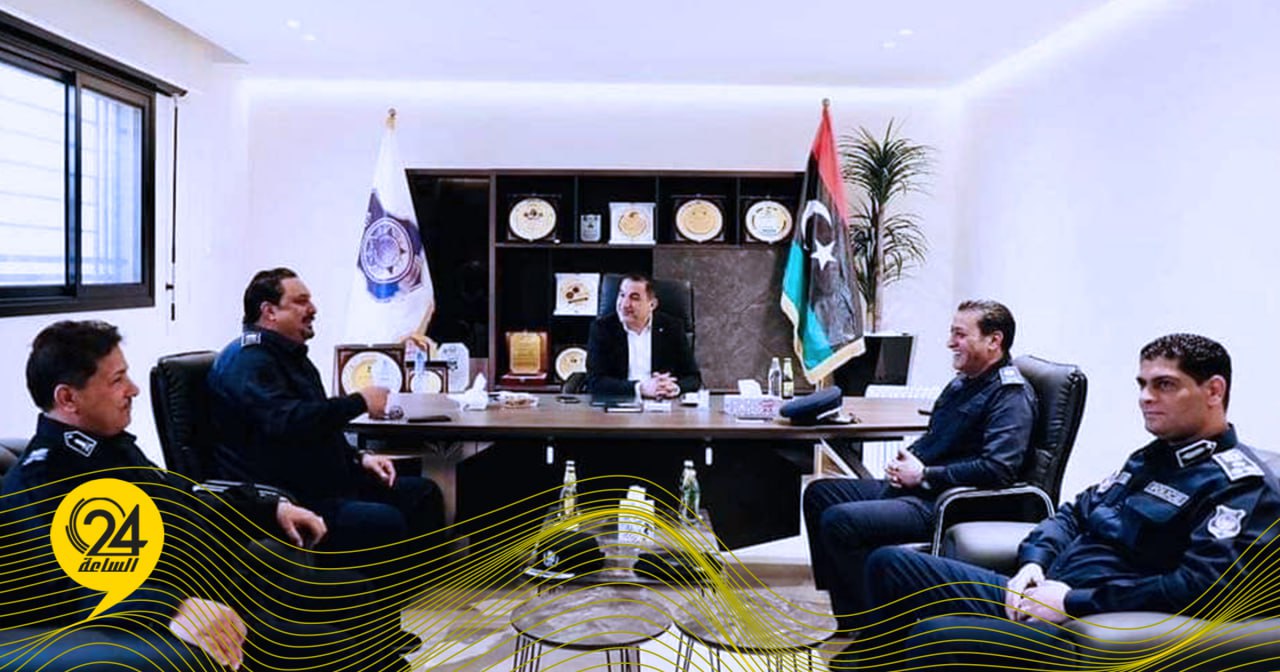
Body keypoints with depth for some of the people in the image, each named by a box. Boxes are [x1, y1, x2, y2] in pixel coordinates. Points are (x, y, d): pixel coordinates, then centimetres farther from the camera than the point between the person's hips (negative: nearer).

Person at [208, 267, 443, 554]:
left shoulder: (291, 356, 22)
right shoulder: (248, 361, -13)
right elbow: (287, 422, -29)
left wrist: (358, 458, 13)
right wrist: (359, 402, -22)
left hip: (325, 484, 11)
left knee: (423, 493, 5)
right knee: (386, 521, -30)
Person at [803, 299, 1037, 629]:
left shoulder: (1011, 397, -12)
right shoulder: (962, 384, 18)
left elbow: (998, 469, -25)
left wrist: (924, 475, -17)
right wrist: (905, 461, 5)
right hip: (914, 489, 11)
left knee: (839, 521, -25)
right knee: (819, 493, 8)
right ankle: (851, 618, 8)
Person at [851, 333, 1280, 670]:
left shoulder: (1241, 485, -10)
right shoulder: (1152, 456, 19)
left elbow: (1204, 585, -23)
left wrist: (1074, 601, -20)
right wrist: (1034, 562, 3)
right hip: (1044, 594, 9)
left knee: (936, 636, -33)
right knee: (889, 565, 6)